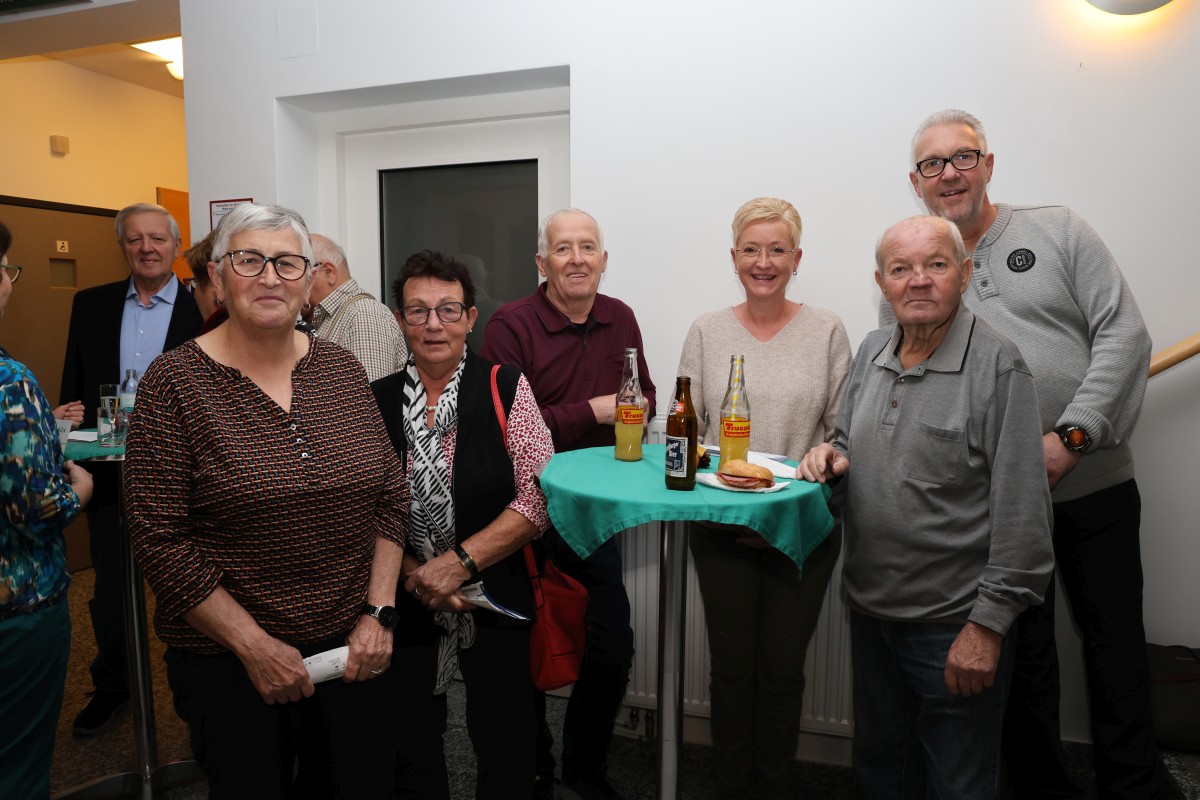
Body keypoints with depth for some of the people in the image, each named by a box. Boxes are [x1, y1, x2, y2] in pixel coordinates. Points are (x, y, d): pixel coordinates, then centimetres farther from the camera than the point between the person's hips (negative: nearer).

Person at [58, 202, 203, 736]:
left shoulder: (205, 308, -8)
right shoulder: (91, 304, 6)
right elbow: (74, 387, 9)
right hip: (109, 472, 4)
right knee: (110, 586, 17)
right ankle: (111, 685, 39)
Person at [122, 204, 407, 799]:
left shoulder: (341, 371, 1)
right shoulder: (174, 382, -9)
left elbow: (391, 498, 4)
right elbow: (159, 540, -11)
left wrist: (378, 612, -4)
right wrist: (254, 646, -12)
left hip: (355, 649, 3)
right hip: (226, 661, -3)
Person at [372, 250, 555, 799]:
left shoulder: (506, 390, -5)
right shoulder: (374, 402, 2)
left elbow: (539, 497, -11)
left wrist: (459, 561, -16)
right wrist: (411, 572, -11)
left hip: (495, 600, -2)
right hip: (403, 604, 2)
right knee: (410, 755, 17)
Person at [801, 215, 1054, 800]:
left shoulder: (997, 366, -15)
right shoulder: (871, 351, 4)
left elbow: (1020, 512, -17)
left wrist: (988, 623, -17)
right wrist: (832, 459, -6)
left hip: (954, 623, -5)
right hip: (870, 608, 6)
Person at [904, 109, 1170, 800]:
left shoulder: (1058, 231, 2)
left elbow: (1125, 333, -5)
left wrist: (1070, 437, -15)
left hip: (1092, 481, 0)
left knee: (1115, 641, 12)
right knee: (1021, 653, 11)